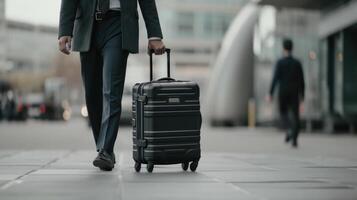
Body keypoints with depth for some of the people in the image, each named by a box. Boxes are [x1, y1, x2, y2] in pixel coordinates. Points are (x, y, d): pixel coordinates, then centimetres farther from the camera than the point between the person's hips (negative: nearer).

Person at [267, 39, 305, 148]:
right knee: (295, 116, 2)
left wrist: (270, 94, -9)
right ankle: (294, 139, -8)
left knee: (283, 112, 17)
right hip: (294, 93, 2)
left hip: (283, 93, -2)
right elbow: (301, 80, 5)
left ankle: (289, 130, -9)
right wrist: (302, 95, 14)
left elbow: (275, 78, -12)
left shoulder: (280, 62, -6)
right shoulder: (297, 63, 3)